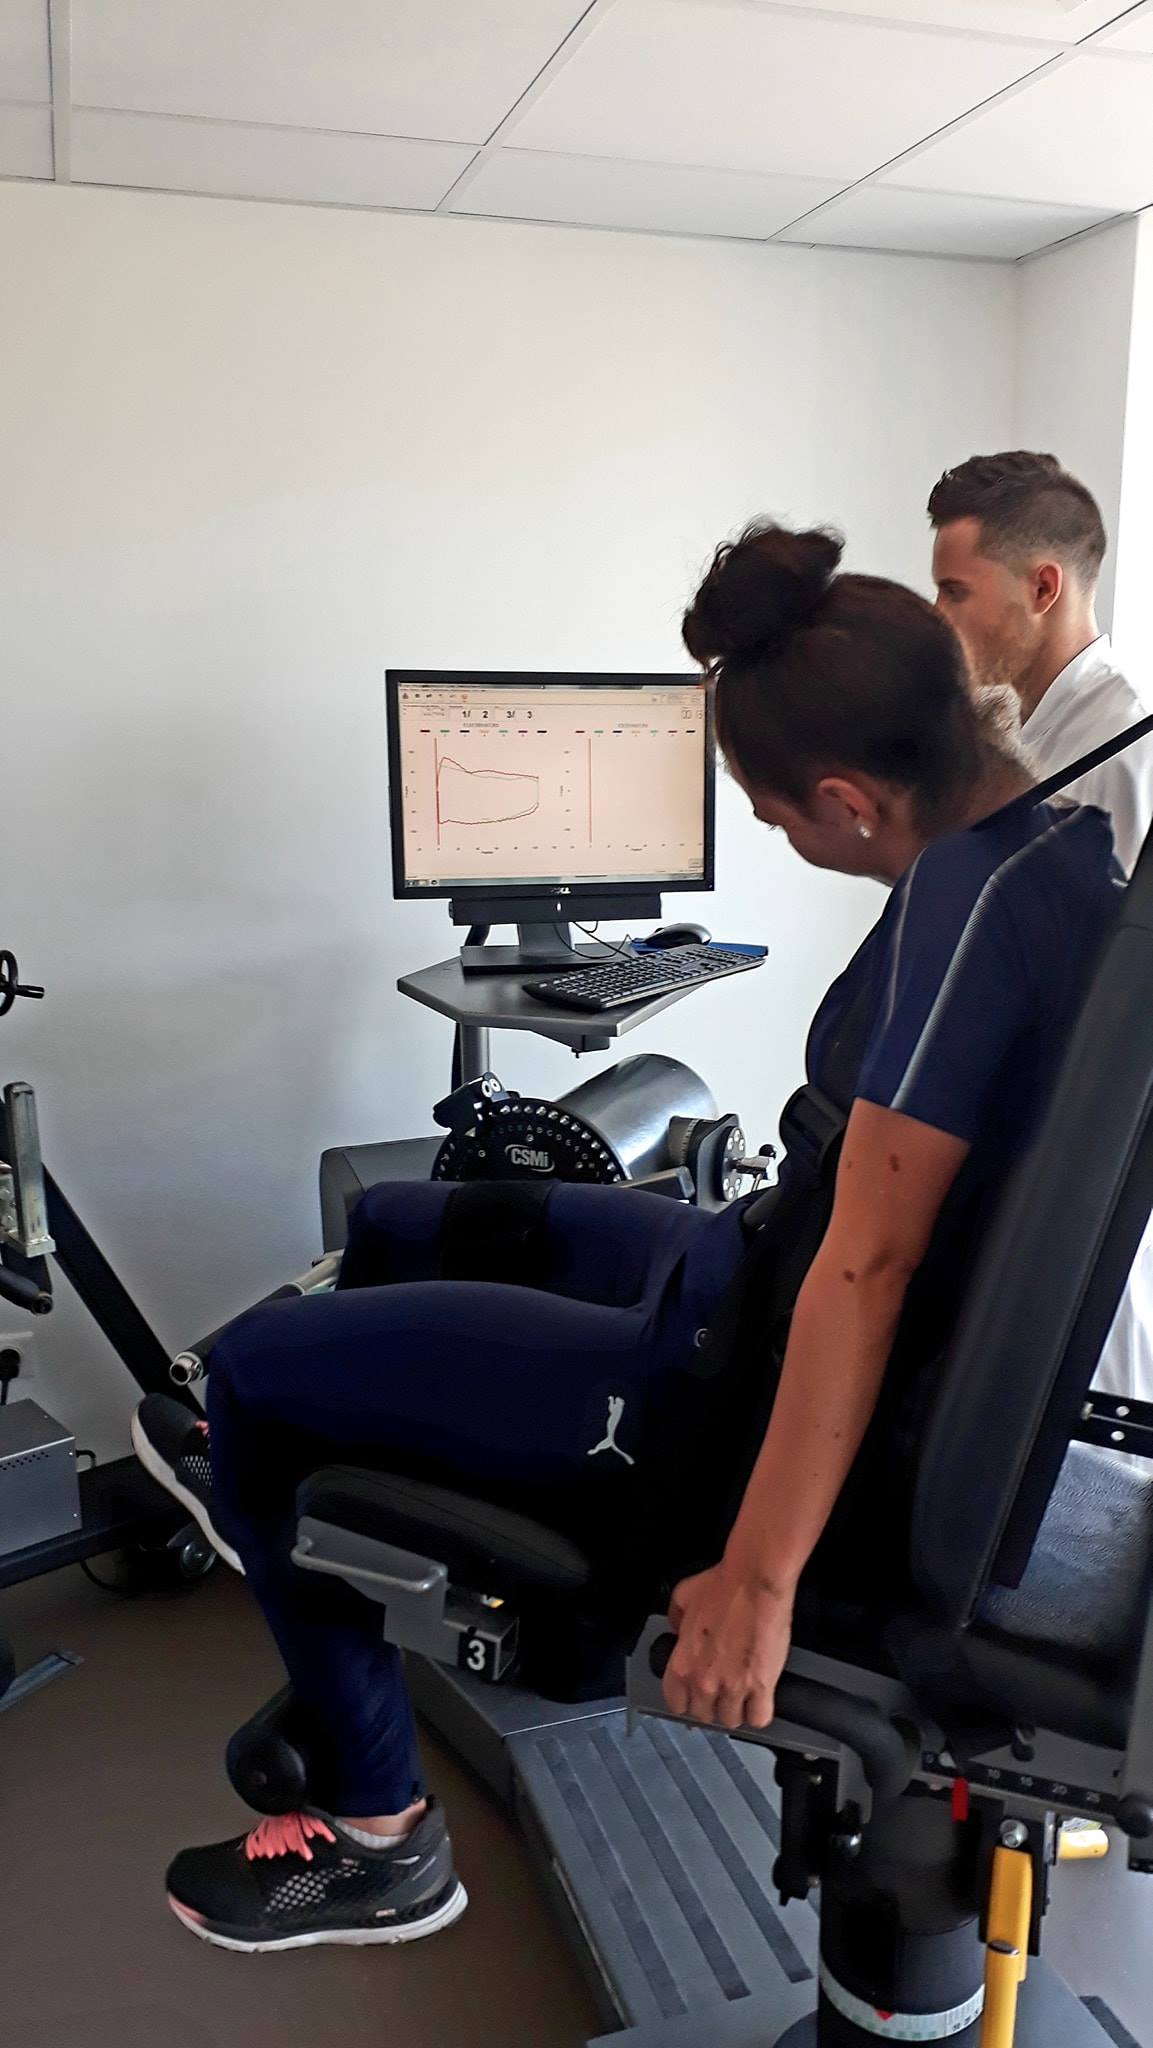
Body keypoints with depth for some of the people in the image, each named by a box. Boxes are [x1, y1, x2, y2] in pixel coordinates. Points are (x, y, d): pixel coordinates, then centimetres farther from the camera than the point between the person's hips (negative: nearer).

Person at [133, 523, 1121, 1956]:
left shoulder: (969, 903, -28)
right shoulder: (1063, 836, 0)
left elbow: (868, 1268, -29)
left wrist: (758, 1579, -24)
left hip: (760, 1404, -10)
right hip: (755, 1278, 10)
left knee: (252, 1366, -1)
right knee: (394, 1224, 22)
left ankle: (378, 1839, 15)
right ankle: (285, 1488, 49)